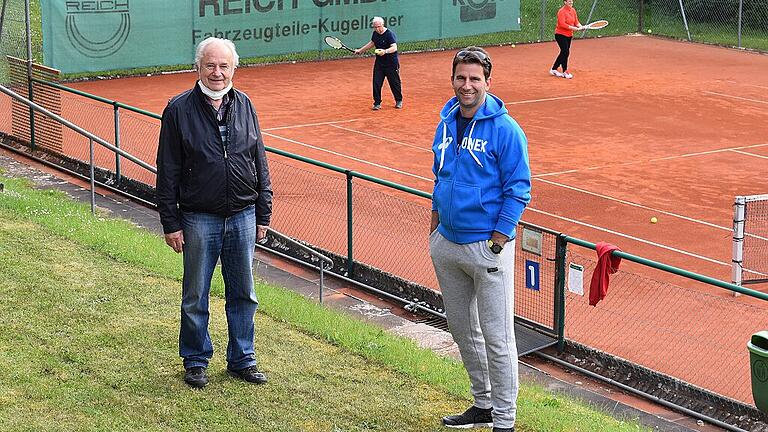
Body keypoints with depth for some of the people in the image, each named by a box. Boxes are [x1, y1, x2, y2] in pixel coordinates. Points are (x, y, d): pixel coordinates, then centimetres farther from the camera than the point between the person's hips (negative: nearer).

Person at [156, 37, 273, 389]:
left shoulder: (244, 105, 6)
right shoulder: (179, 109, -6)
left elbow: (260, 163, 12)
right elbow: (168, 172, -5)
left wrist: (263, 214, 9)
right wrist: (170, 223, -7)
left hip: (243, 217, 3)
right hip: (199, 220, -3)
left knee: (243, 293, 11)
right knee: (195, 297, 7)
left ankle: (242, 360, 24)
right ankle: (196, 361, 22)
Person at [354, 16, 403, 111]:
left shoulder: (390, 34, -19)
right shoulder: (375, 34, 3)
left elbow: (394, 48, -30)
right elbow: (372, 43, 24)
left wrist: (385, 51, -47)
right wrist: (360, 50, 25)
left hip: (391, 63, -6)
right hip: (379, 63, 6)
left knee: (395, 83, 6)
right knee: (376, 83, -1)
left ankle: (399, 101, 27)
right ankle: (377, 103, 9)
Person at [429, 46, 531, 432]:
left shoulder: (504, 129, -12)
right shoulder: (446, 123, 8)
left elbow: (518, 190, -12)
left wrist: (496, 241, -16)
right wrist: (435, 225, 15)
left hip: (487, 246, -7)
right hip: (446, 243, 7)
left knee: (496, 337, -3)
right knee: (462, 330, 16)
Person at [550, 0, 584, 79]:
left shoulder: (573, 10, 7)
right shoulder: (561, 11, -16)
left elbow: (576, 21, 9)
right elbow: (562, 24, -25)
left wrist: (580, 26, -12)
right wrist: (573, 28, -27)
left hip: (569, 35, 8)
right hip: (560, 35, -8)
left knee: (564, 53, 12)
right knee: (565, 52, -11)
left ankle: (554, 69, 24)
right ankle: (565, 72, -1)